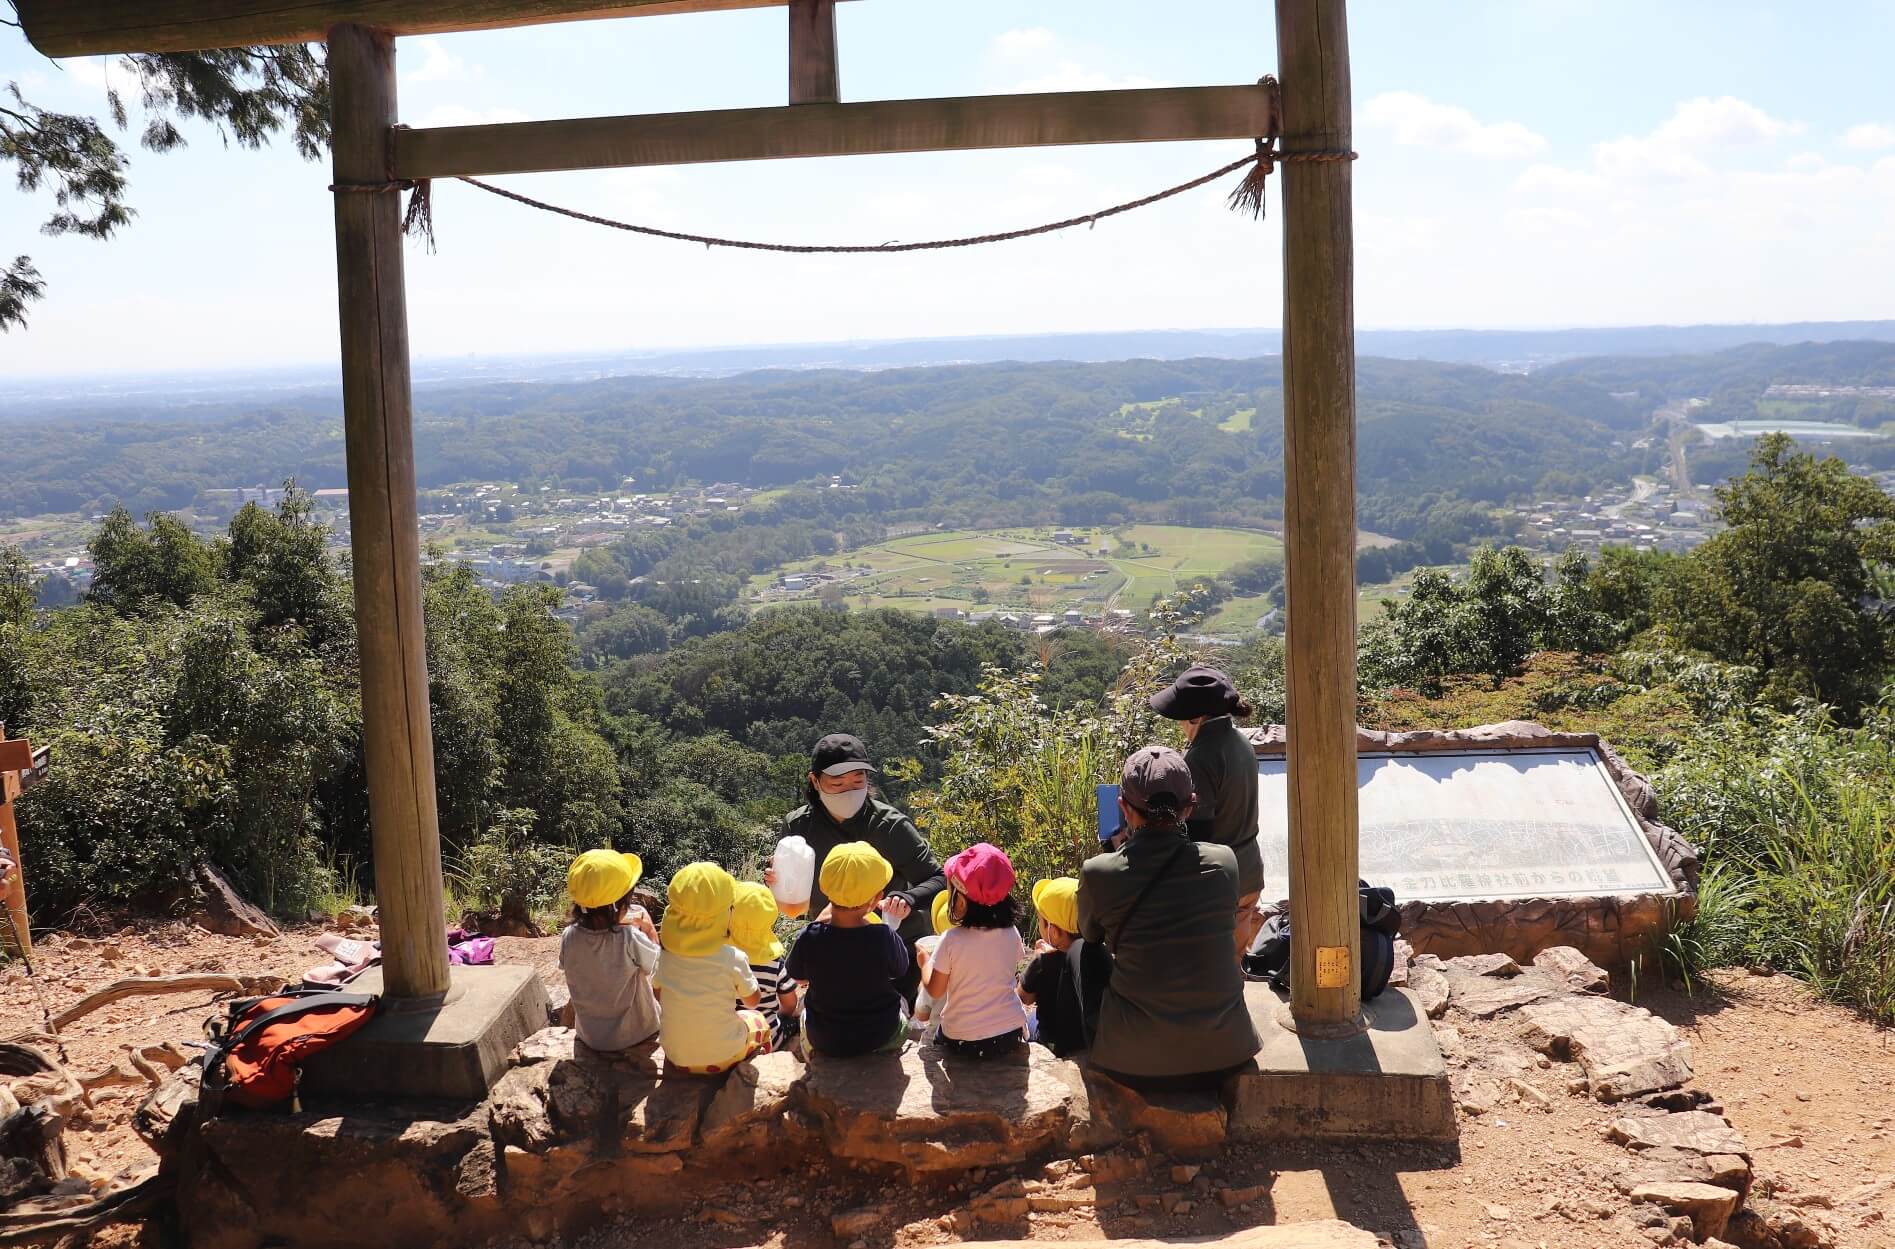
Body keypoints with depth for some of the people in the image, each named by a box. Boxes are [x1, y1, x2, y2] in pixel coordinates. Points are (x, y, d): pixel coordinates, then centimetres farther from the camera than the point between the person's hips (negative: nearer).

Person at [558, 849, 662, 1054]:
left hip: (589, 1036, 3)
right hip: (635, 1035, -3)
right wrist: (648, 927, -4)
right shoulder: (631, 939, -31)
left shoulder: (568, 937, -20)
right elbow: (659, 966, -13)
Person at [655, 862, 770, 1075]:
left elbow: (658, 997, 3)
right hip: (724, 1058, -2)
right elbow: (753, 1000, -5)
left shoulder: (662, 955, -15)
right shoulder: (732, 958, -23)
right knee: (759, 1022, 29)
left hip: (676, 1057, 2)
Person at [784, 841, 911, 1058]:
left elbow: (798, 977, -4)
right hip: (882, 1038, -1)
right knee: (901, 1000, 33)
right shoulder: (885, 937, -28)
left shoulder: (809, 938, -26)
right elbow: (901, 970, -6)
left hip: (823, 1041, 1)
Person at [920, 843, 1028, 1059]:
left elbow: (935, 991, -7)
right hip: (1012, 1035, 2)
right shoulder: (1011, 934, -8)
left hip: (963, 1042, -2)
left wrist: (924, 963, 10)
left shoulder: (951, 940, -18)